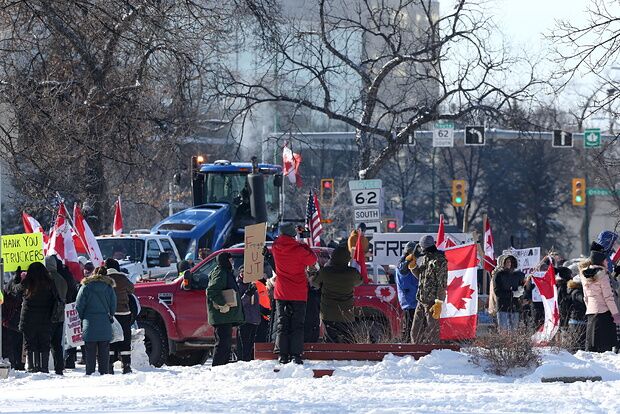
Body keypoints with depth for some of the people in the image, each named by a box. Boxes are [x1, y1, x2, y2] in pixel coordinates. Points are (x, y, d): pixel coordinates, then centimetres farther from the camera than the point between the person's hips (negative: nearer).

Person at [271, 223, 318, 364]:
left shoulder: (276, 248, -4)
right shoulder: (298, 250, -15)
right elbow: (312, 260, -1)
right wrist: (305, 246, 10)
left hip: (281, 294, 3)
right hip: (298, 294, -3)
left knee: (282, 324, 8)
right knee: (297, 325, 2)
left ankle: (283, 355, 3)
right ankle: (296, 355, -6)